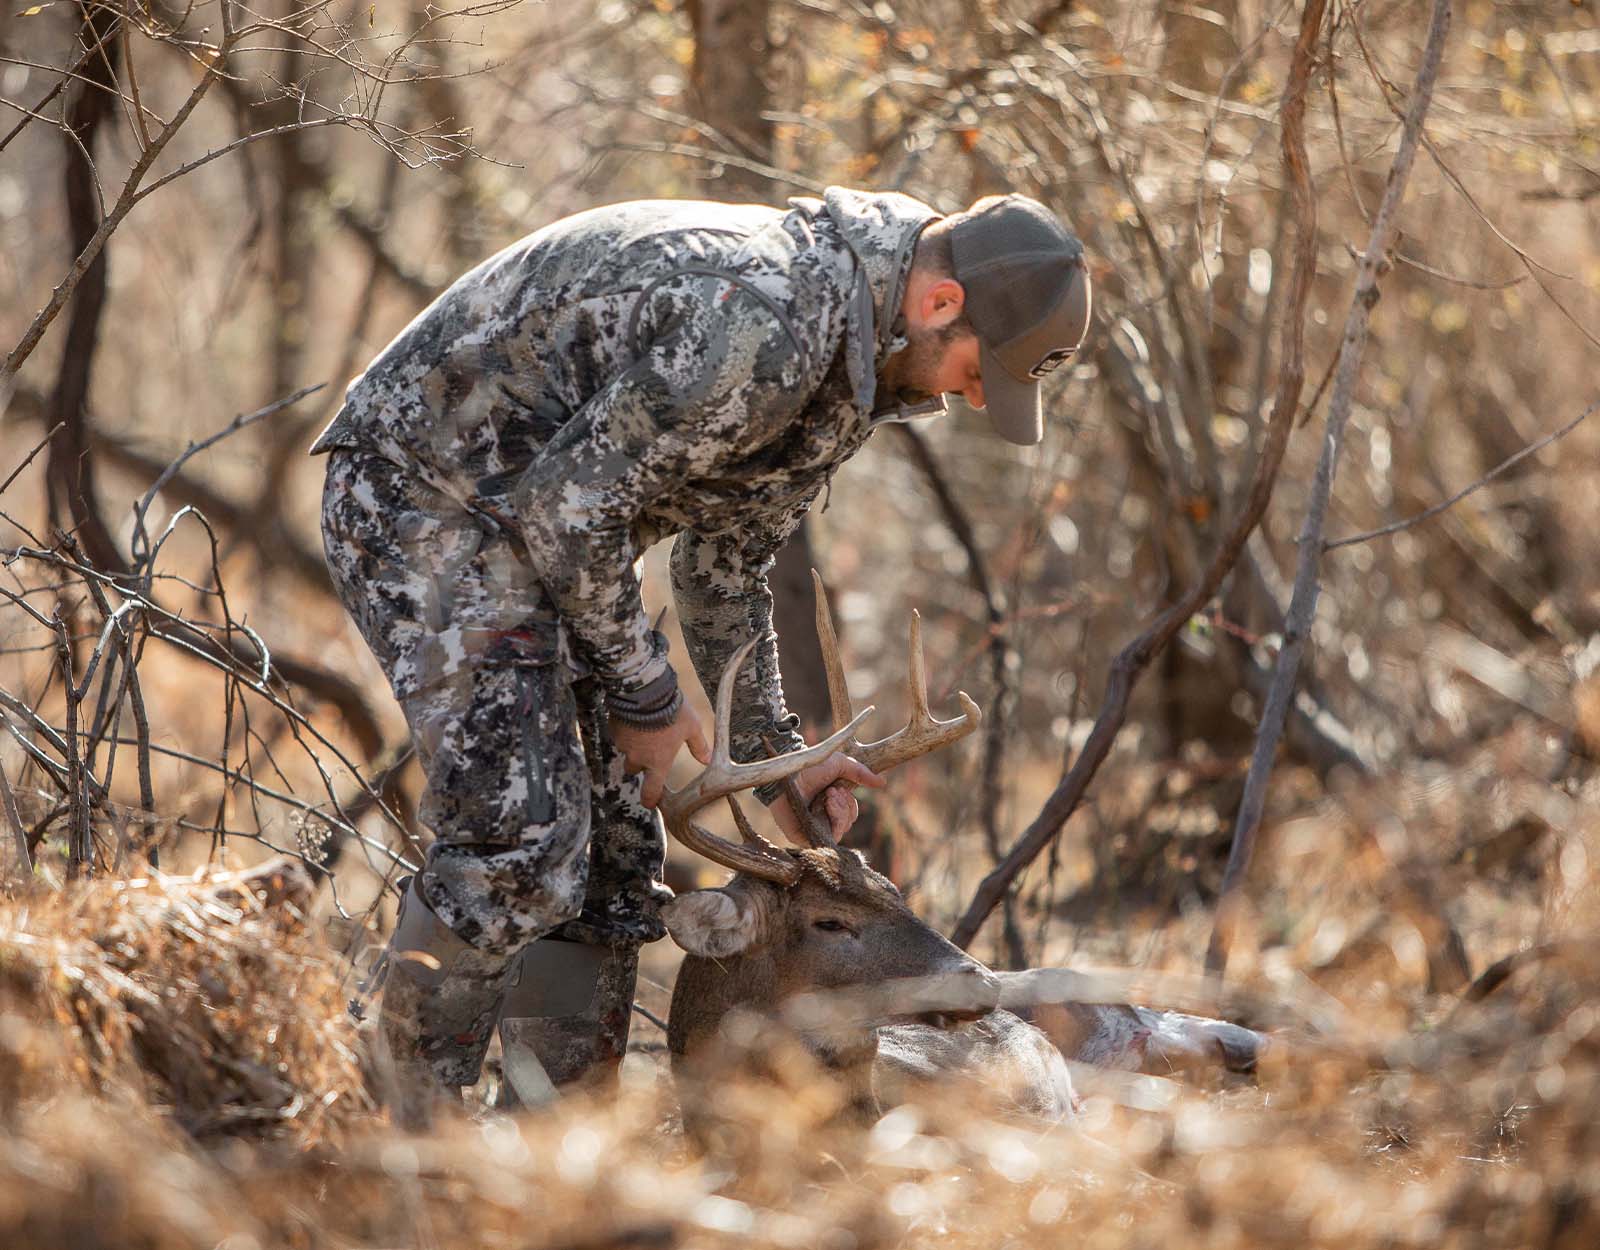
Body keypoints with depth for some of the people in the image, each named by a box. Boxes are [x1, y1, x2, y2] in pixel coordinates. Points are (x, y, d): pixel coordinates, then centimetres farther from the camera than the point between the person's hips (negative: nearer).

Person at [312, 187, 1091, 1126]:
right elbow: (568, 507, -25)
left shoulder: (854, 353, 4)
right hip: (423, 487, -10)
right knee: (518, 837, -19)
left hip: (530, 512, 10)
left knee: (615, 848, 6)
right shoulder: (761, 317, -29)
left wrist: (774, 751, 13)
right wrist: (646, 692, -14)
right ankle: (419, 1141, -10)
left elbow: (729, 557, 16)